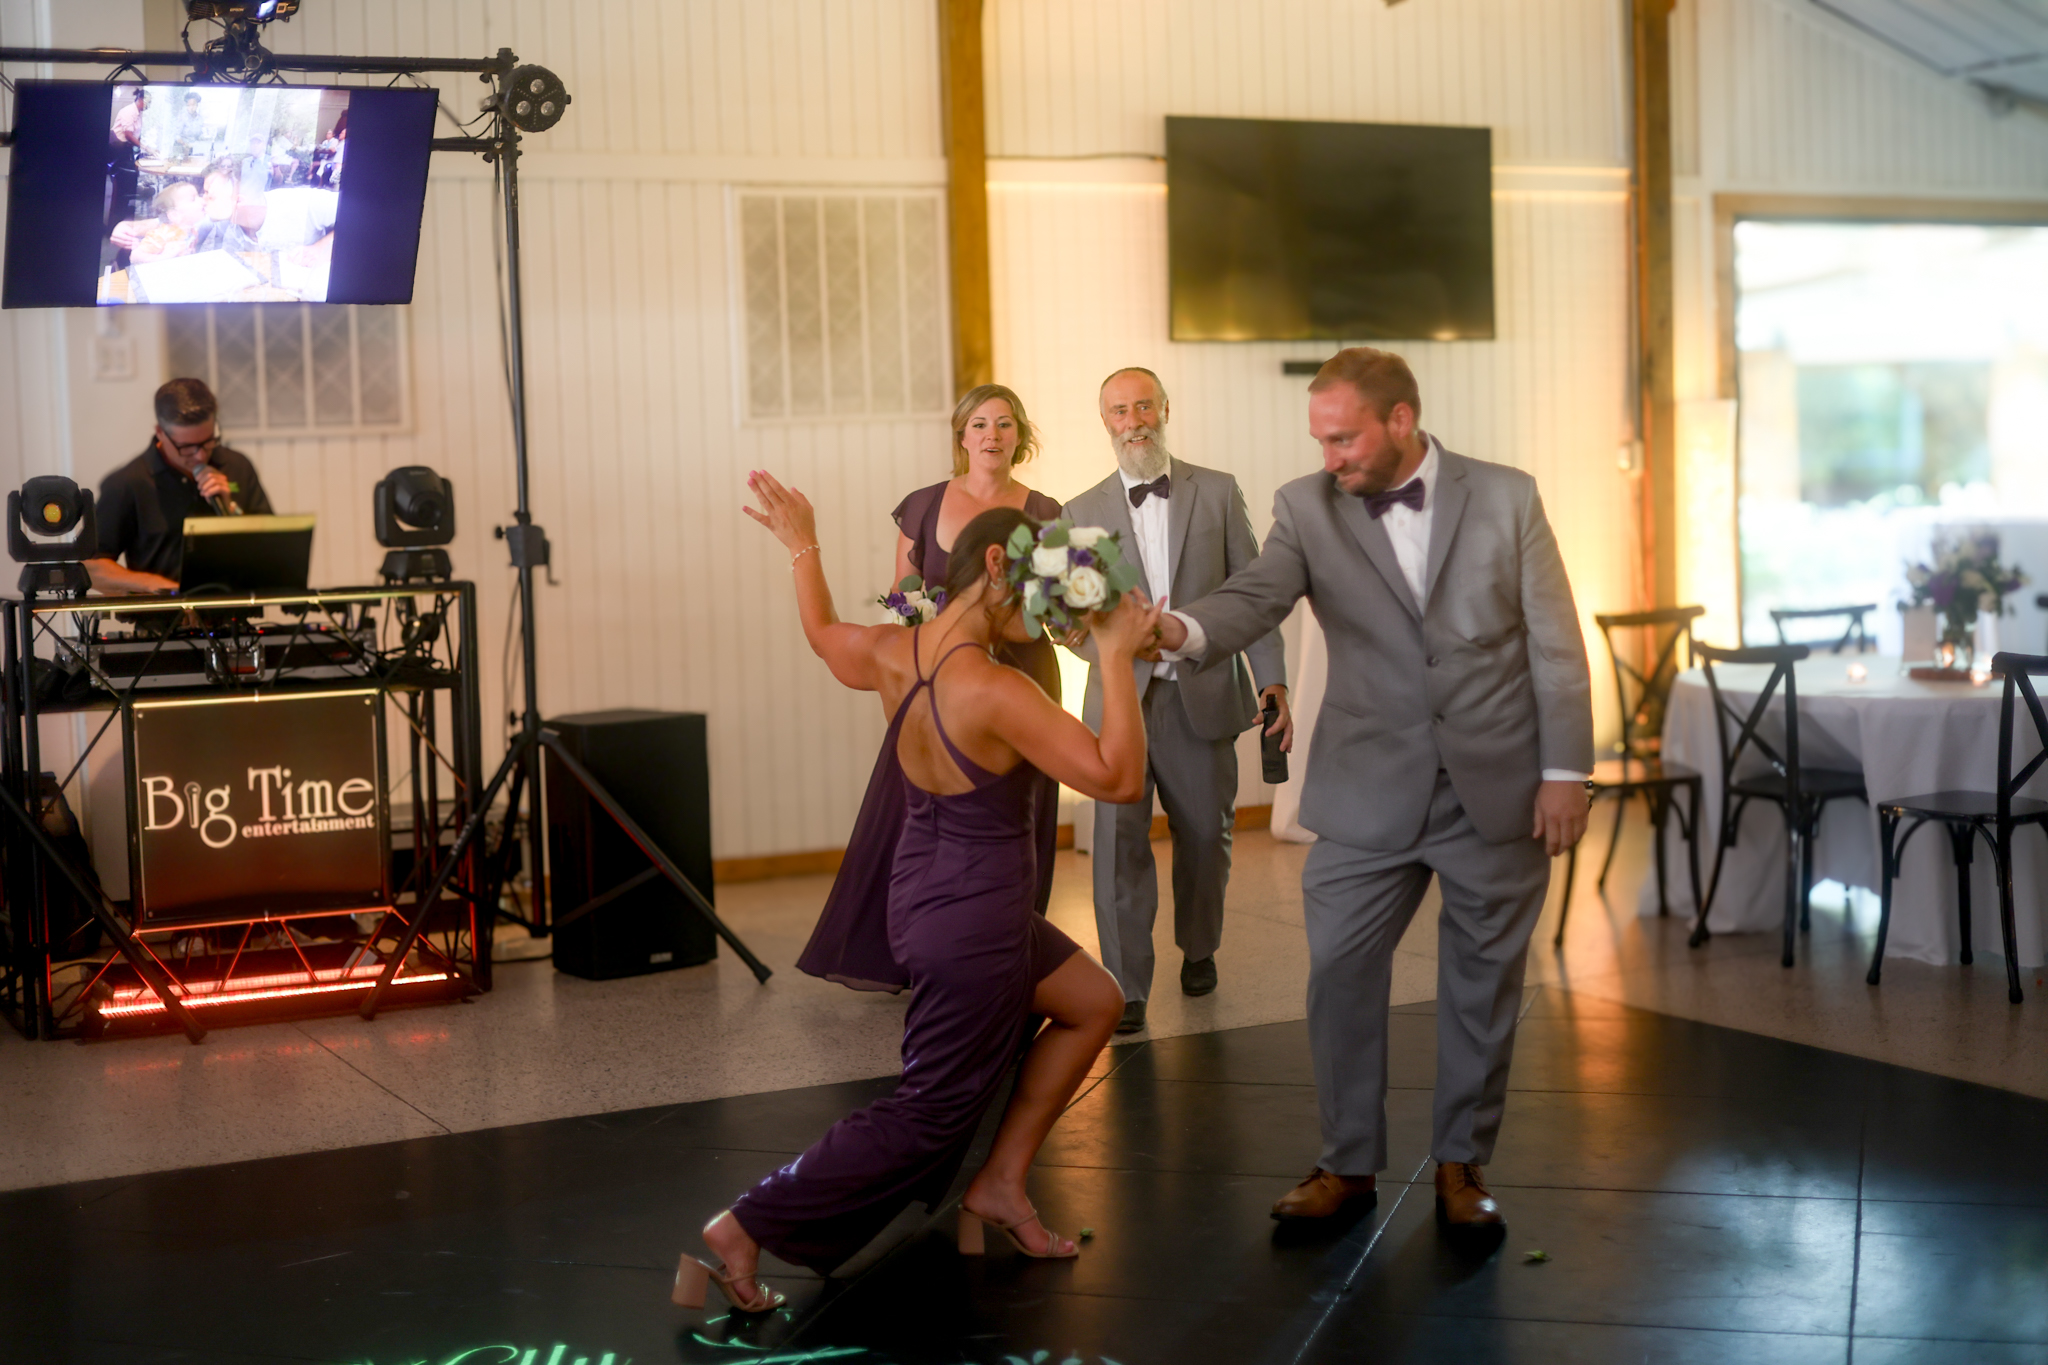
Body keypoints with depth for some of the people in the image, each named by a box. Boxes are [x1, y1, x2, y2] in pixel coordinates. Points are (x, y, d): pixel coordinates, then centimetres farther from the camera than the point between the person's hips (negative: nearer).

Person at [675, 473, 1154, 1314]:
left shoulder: (892, 653, -4)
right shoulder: (992, 690, -27)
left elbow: (822, 634, 19)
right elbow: (1117, 777, -28)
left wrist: (802, 547, 33)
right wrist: (1116, 658, -24)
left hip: (926, 894, 9)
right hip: (973, 921, -9)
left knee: (1094, 1003, 22)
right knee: (930, 1114, 5)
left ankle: (1000, 1182, 26)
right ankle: (743, 1230, 6)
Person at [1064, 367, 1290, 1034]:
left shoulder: (1218, 492, 4)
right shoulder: (1083, 512, 6)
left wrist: (1273, 680, -5)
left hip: (1202, 697, 1)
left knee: (1205, 834, 11)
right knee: (1119, 840, -7)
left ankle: (1198, 949, 36)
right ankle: (1126, 987, 1)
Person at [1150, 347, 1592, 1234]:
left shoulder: (1506, 498, -2)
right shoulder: (1307, 508, 0)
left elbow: (1555, 645, -1)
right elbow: (1256, 597, -16)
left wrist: (1565, 771, -5)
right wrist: (1182, 629, -38)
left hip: (1498, 791, -1)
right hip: (1369, 794, 1)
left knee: (1481, 984, 9)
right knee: (1339, 972, 2)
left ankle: (1461, 1163, 25)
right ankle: (1349, 1162, 19)